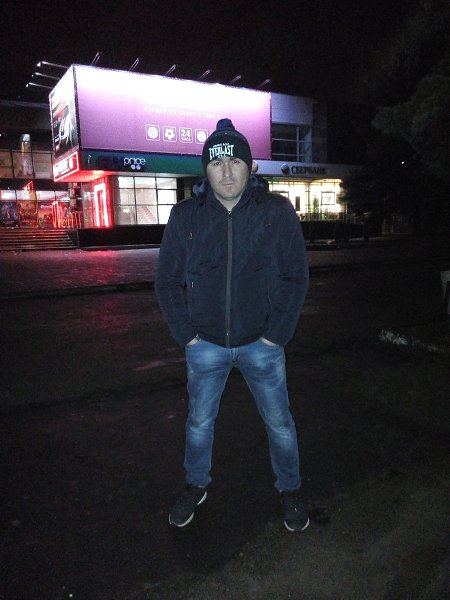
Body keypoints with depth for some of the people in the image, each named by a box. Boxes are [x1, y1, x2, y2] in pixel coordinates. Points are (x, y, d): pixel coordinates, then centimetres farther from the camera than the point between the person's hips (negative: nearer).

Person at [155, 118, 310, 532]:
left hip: (262, 343, -1)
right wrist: (186, 335, -4)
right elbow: (167, 281, 0)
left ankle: (290, 490, 40)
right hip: (205, 345, 1)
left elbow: (297, 276, -5)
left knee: (280, 423, 14)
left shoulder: (277, 211, -10)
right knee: (199, 423, 18)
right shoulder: (185, 216, -7)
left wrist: (276, 334, -8)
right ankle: (196, 486, 45)